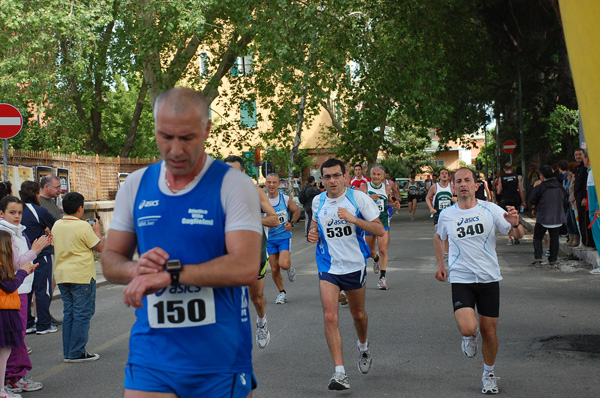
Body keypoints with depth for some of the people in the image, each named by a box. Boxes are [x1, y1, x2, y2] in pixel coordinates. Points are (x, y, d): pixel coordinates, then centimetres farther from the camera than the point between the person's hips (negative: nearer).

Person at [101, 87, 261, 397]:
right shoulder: (136, 185, 7)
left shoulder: (233, 185, -8)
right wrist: (136, 269, -11)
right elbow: (110, 259, 12)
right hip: (150, 357, 3)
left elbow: (245, 268, -18)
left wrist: (169, 273, -21)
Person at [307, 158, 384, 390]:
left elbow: (380, 231, -11)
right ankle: (339, 373, -12)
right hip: (328, 267, 1)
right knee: (330, 317, -14)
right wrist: (313, 233, 0)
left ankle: (363, 346, 50)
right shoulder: (318, 201, 1)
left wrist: (353, 219, -24)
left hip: (355, 265, -1)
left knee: (358, 314, 16)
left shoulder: (358, 198, -10)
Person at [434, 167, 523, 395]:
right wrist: (440, 264, 15)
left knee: (489, 331, 6)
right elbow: (439, 237, 23)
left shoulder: (490, 210, -4)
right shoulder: (446, 215, 2)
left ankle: (489, 373, 31)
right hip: (460, 279, 0)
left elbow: (519, 235, -5)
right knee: (467, 329, -20)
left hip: (489, 278, 0)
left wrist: (514, 223, -27)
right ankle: (470, 337, 18)